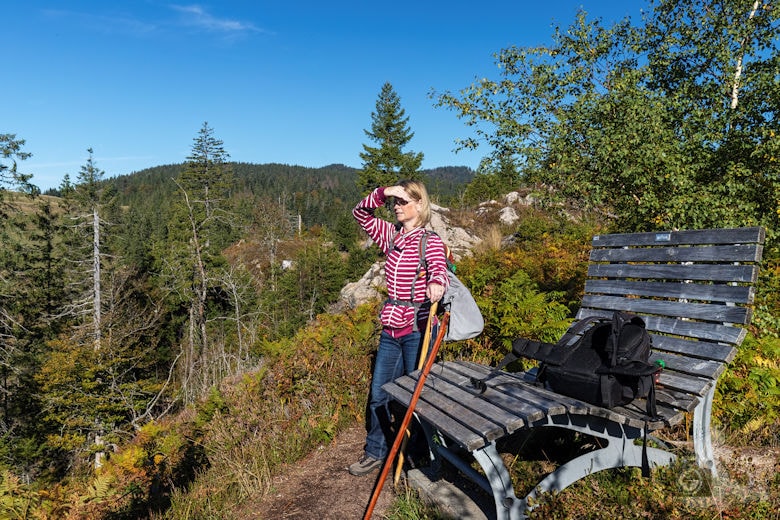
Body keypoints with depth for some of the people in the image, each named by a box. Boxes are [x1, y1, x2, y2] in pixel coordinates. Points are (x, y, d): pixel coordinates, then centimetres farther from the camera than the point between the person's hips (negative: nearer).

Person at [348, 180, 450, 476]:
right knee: (378, 393, 13)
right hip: (391, 327, 6)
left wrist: (437, 283, -51)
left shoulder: (430, 241, -10)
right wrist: (382, 194, -8)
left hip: (417, 328, -6)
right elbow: (360, 213, 8)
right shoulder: (391, 235, 8)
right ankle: (375, 453, 30)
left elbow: (440, 270, -27)